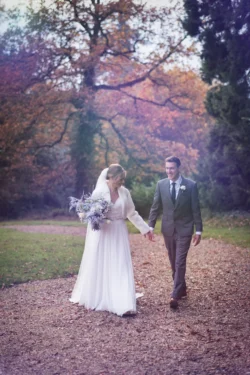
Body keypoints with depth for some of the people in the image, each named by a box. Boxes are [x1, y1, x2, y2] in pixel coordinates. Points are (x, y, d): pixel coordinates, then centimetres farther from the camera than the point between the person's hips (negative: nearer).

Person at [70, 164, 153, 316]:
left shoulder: (125, 192, 2)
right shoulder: (99, 192, -10)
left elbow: (132, 213, 10)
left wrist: (146, 229, 10)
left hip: (119, 233, 3)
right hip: (102, 233, -3)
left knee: (121, 268, -1)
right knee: (99, 267, 8)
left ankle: (124, 305, 0)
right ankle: (95, 299, 27)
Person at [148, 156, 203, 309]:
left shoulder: (191, 185, -8)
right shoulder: (161, 184, -1)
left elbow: (196, 209, -6)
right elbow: (155, 207, 3)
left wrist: (198, 230, -6)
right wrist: (151, 226, -3)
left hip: (184, 229, -3)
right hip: (168, 229, 4)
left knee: (180, 263, -8)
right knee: (174, 263, 13)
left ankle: (175, 295, -8)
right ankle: (182, 288, 29)